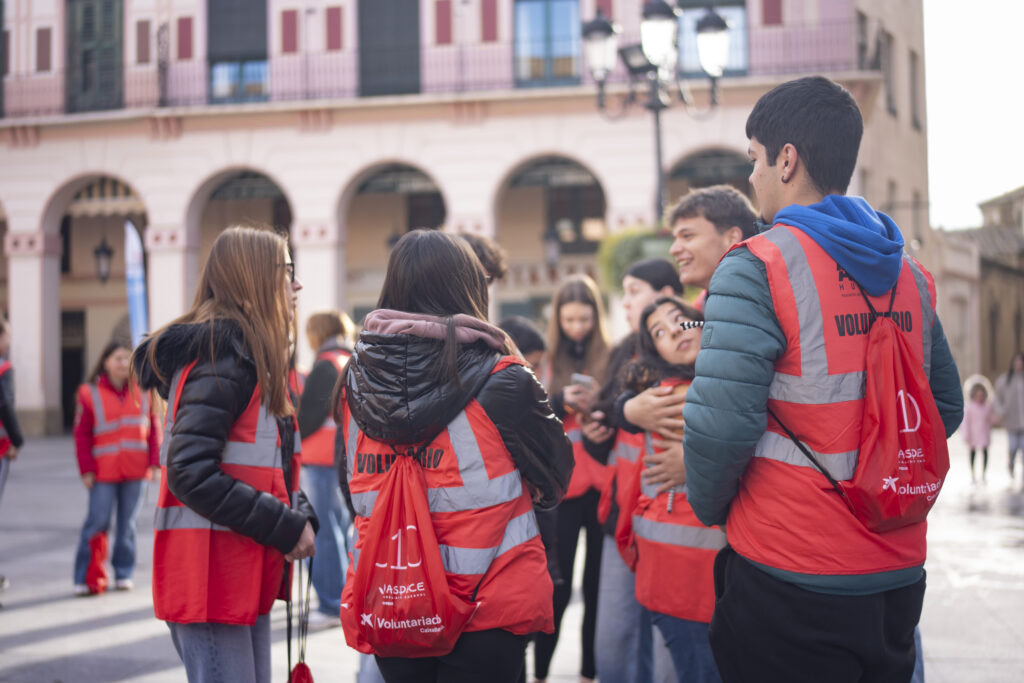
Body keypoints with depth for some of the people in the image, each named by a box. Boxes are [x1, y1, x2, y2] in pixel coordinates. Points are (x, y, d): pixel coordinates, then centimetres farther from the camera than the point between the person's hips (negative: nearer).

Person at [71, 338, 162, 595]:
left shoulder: (143, 392, 6)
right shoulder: (90, 393, -1)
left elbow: (154, 429, 7)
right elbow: (82, 435, 0)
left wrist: (155, 463, -1)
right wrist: (87, 470, -6)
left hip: (135, 471, 2)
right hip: (104, 472, -2)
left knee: (128, 523, 9)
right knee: (97, 523, -5)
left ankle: (124, 573, 18)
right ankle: (86, 577, 3)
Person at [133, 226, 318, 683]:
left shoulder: (251, 355, 17)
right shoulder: (224, 354, -14)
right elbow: (189, 471, -23)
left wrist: (300, 515, 1)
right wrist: (285, 526, -18)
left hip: (245, 574, 10)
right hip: (212, 576, -10)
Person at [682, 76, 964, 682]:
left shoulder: (756, 269, -13)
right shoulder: (910, 274, 8)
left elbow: (720, 423, -19)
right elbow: (945, 409, 15)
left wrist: (711, 508, -1)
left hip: (790, 585, -6)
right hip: (898, 584, 6)